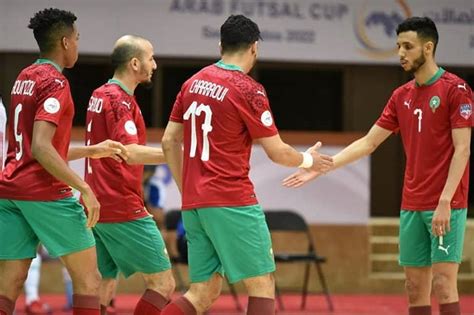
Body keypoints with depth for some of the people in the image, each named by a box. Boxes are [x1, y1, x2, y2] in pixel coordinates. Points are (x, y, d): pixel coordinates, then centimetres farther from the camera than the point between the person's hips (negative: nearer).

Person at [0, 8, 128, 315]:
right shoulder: (55, 83, -10)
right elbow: (41, 149, -21)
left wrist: (92, 150, 29)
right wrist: (85, 189, -21)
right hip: (45, 193, -8)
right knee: (88, 278, 3)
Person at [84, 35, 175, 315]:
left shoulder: (100, 96, 15)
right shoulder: (120, 100, -12)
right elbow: (130, 152, -24)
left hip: (96, 207, 9)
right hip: (123, 209, -9)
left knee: (104, 284, 10)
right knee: (163, 282, -3)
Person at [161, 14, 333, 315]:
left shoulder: (193, 83, 11)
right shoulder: (248, 90, -9)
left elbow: (169, 142, 15)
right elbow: (278, 152, -5)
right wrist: (309, 161, 14)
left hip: (194, 205, 7)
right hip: (232, 203, -7)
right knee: (263, 284, 2)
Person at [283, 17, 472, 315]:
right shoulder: (401, 96, 13)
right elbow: (367, 143, 17)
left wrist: (444, 202, -19)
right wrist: (319, 168, 10)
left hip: (446, 206, -7)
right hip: (412, 206, 7)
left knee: (443, 285, -11)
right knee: (416, 288, 5)